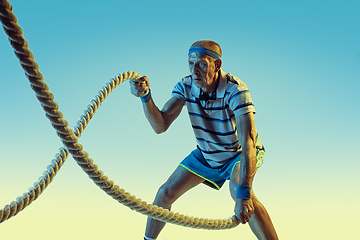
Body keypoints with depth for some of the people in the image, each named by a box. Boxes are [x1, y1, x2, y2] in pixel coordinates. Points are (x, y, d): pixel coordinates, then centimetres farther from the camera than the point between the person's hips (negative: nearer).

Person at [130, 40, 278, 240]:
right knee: (165, 193, 1)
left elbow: (248, 141, -42)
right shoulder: (185, 87, -17)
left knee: (238, 190, -35)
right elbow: (160, 125, -24)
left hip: (239, 153, -5)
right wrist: (145, 97, -43)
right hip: (206, 154, 5)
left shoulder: (235, 90, -33)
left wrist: (244, 193, -52)